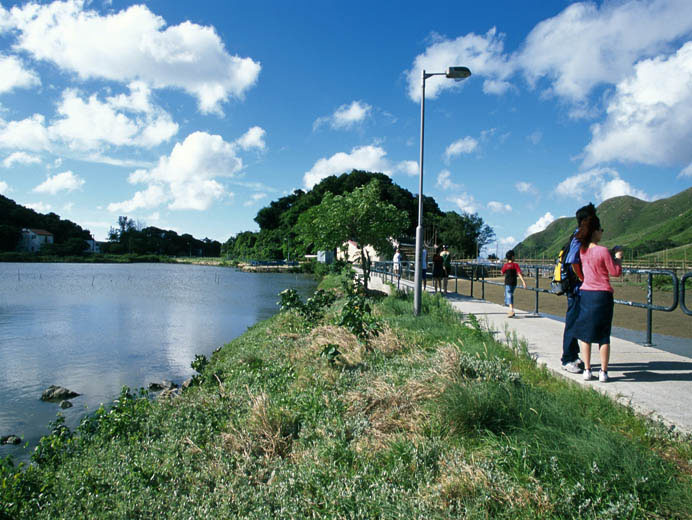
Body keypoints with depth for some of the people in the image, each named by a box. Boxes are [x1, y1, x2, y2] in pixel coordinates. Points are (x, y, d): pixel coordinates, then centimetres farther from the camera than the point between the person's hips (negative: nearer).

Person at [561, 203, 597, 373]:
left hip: (578, 290, 10)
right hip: (578, 289, -10)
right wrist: (583, 279, -19)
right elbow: (573, 262, -27)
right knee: (573, 323, -2)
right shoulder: (579, 239, -17)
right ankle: (568, 360, 7)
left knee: (576, 323, 17)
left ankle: (573, 357, 28)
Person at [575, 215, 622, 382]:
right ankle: (603, 372, 11)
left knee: (585, 334, 11)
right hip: (602, 294, -4)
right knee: (604, 336, 7)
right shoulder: (603, 251, -14)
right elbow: (616, 272, -8)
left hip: (586, 293, 4)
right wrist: (618, 257, 7)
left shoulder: (582, 251, 2)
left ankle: (587, 370, 12)